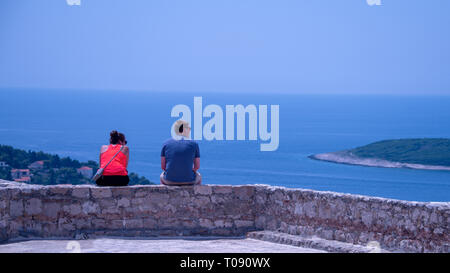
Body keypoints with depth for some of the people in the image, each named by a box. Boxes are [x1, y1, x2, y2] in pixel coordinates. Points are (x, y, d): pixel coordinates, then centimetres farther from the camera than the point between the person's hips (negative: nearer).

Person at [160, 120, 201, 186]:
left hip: (170, 180, 1)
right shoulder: (193, 144, -3)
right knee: (198, 176, 36)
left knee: (162, 176, 38)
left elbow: (163, 166, 2)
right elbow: (197, 166, 2)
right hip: (189, 181, -1)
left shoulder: (166, 144, 0)